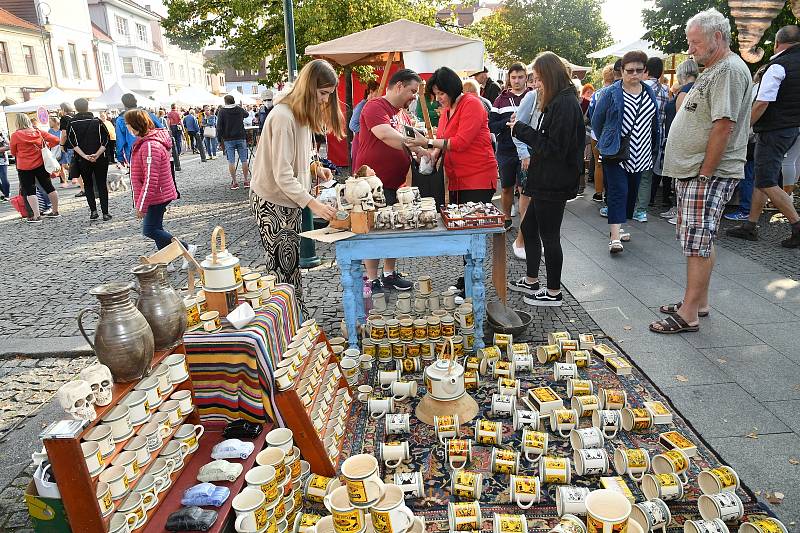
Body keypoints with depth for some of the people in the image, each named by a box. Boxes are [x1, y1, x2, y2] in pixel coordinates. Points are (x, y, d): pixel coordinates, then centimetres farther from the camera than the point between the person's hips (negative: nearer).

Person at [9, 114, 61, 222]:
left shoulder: (15, 135, -7)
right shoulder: (39, 132, 0)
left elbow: (13, 153, 4)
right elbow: (56, 140, 0)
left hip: (24, 167, -3)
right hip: (41, 164, 3)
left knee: (29, 191, 1)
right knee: (49, 187, 12)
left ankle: (36, 215, -5)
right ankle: (55, 211, 18)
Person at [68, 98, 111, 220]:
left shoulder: (71, 123, -2)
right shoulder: (97, 121, -2)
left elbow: (73, 143, -9)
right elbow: (105, 140, -9)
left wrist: (84, 156, -14)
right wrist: (97, 154, -14)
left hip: (82, 160, 0)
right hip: (100, 159, 0)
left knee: (88, 185, 14)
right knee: (102, 185, 6)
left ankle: (93, 211, 6)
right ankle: (105, 213, 2)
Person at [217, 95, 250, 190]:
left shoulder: (222, 111, -4)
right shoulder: (239, 109, 3)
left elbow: (219, 126, -5)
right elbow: (246, 114, 26)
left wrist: (219, 140, 2)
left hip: (228, 139, -2)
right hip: (240, 138, 2)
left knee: (231, 161, 1)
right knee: (244, 160, 6)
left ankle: (234, 182, 2)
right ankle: (246, 181, 9)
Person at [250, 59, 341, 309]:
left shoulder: (302, 114, 10)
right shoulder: (283, 116, -21)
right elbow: (283, 176, -25)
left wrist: (314, 167, 1)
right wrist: (313, 204, -31)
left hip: (290, 201, 9)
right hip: (272, 204, -9)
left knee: (293, 265, 12)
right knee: (282, 269, -3)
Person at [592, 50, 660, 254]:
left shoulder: (649, 94, 9)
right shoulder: (611, 93, -6)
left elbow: (654, 124, 17)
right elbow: (596, 121, 1)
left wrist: (653, 149, 14)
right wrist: (605, 143, 6)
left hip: (639, 156, 6)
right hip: (616, 154, -6)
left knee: (631, 192, 11)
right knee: (618, 191, -14)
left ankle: (616, 227, 26)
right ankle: (614, 237, -17)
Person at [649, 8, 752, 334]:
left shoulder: (729, 69, -13)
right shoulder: (714, 71, 20)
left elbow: (724, 125, -21)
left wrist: (705, 173, -20)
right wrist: (692, 172, 17)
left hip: (708, 175, -10)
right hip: (692, 173, 10)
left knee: (698, 243, -8)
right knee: (697, 241, 15)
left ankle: (689, 315, -2)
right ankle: (699, 303, 25)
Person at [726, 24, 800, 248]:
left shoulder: (777, 66, -15)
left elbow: (762, 104, -20)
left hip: (773, 130, -9)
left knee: (767, 183, -7)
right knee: (763, 179, 12)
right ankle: (750, 227, 17)